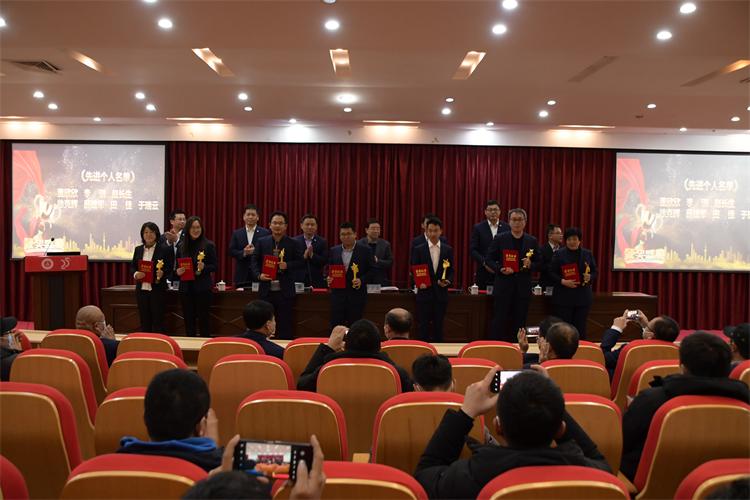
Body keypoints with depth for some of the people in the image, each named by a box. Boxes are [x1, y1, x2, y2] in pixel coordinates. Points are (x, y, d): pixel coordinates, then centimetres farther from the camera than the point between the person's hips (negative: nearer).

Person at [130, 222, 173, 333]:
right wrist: (135, 274, -9)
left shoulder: (165, 249, -3)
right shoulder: (138, 249, 11)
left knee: (158, 322, 0)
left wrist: (161, 274, -24)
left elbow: (170, 269, -5)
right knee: (144, 321, 10)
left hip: (157, 290, -4)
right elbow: (132, 267, 12)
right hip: (141, 290, 4)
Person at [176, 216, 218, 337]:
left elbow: (215, 266, -2)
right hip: (186, 287, 4)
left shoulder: (208, 245, -3)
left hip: (203, 287, -4)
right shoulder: (182, 246, 8)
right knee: (188, 319, 8)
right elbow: (177, 266, 15)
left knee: (203, 318, 0)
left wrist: (203, 268, -20)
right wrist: (177, 271, -6)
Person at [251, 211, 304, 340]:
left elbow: (301, 262, 2)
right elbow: (254, 260, 8)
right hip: (266, 290, 2)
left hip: (285, 291, -2)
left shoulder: (293, 244, 3)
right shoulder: (262, 242, 8)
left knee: (285, 326, 3)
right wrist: (259, 275, -8)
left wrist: (287, 265, -15)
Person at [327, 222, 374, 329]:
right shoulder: (333, 251, 10)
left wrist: (362, 280, -15)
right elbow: (329, 269, 16)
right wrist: (328, 278, -4)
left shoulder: (365, 250, 0)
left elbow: (372, 270, 0)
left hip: (357, 295, -2)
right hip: (338, 294, 2)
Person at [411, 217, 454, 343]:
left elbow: (451, 270, 7)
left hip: (441, 293, 1)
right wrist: (419, 283, -15)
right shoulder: (418, 250, 2)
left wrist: (448, 281, -12)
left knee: (438, 327, 7)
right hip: (424, 293, -1)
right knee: (423, 327, 3)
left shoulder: (448, 249, 6)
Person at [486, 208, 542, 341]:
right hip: (503, 287, -2)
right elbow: (489, 259, 3)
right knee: (498, 322, -1)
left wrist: (530, 265, -11)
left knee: (519, 323, 7)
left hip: (523, 289, 2)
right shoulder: (499, 239, 2)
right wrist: (500, 269, -14)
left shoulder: (532, 241, 8)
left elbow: (539, 263, 11)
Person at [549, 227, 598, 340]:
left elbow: (595, 272, 12)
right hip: (563, 298, -2)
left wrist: (590, 277, -9)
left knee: (580, 328, 4)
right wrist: (562, 281, -16)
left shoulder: (587, 254, 8)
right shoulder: (559, 254, 0)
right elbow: (551, 273, -1)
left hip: (583, 297, 2)